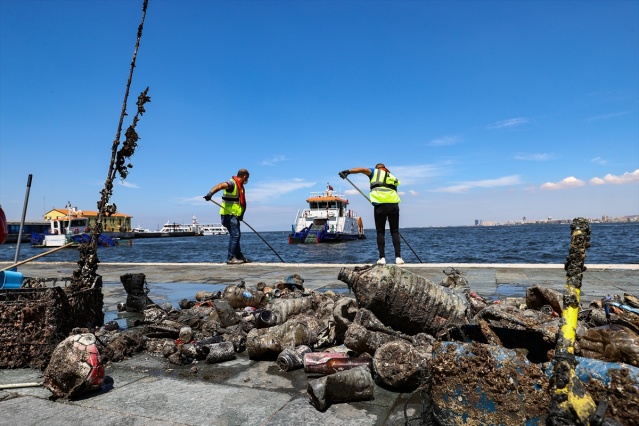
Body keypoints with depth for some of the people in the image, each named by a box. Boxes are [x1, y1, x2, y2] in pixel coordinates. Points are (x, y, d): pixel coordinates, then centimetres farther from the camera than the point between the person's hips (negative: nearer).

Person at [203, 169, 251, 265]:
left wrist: (241, 214, 18)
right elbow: (220, 186, -34)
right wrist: (210, 193, -51)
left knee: (237, 235, 15)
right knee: (234, 234, -13)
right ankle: (230, 258, -8)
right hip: (228, 214, -10)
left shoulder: (239, 185, 16)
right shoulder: (231, 183, -14)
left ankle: (239, 257, 25)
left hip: (234, 215, 10)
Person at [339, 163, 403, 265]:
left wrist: (348, 171, -13)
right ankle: (398, 257, 4)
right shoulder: (393, 177, 29)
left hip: (380, 205, -3)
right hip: (393, 204, 3)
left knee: (380, 232, 5)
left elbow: (363, 169, -3)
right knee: (395, 231, 9)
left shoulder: (375, 172, 16)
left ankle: (382, 258, 1)